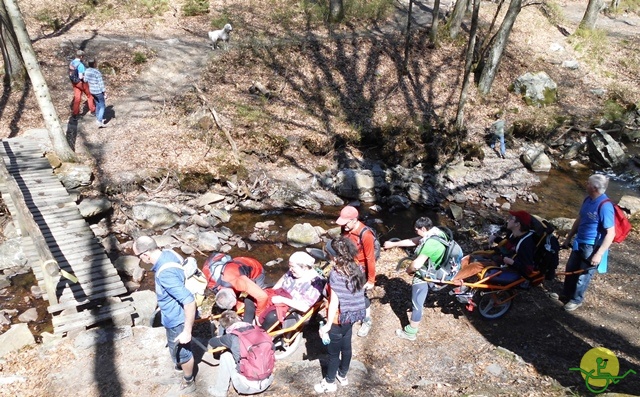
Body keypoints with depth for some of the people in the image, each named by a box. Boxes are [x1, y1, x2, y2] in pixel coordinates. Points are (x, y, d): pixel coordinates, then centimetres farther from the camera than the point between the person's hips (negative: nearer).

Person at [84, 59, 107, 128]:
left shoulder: (86, 71, -1)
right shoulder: (97, 72, -22)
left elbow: (85, 80, 8)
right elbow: (101, 84, -19)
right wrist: (105, 93, -12)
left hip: (92, 91, 7)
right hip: (99, 91, -7)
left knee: (98, 105, 24)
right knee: (102, 106, 1)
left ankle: (98, 119, 33)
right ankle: (99, 122, -10)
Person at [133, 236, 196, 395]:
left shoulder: (166, 274, -40)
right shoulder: (168, 253, -11)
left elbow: (189, 301, -39)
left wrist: (187, 331, -29)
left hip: (177, 319, -9)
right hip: (174, 314, 9)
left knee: (182, 351, 17)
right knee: (175, 346, 35)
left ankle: (189, 382, 42)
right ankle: (181, 363, 63)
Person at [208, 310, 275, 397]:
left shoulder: (231, 336, -3)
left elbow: (211, 342, 15)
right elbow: (272, 347, 17)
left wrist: (219, 339, 37)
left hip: (246, 387, -4)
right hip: (267, 382, 4)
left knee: (226, 356, 11)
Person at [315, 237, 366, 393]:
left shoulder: (335, 274, -28)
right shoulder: (358, 269, -7)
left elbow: (334, 303, -24)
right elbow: (358, 295, 4)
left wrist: (328, 325, -15)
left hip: (338, 320, -7)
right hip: (351, 317, 7)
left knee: (334, 353, 13)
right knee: (346, 347, 25)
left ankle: (330, 382, 31)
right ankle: (342, 375, 45)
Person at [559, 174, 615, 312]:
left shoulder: (604, 206, -27)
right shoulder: (588, 199, -1)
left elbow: (611, 233, -25)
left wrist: (599, 254, -25)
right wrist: (568, 238, 17)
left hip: (592, 247, -8)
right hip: (579, 242, 8)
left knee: (583, 274, 10)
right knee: (570, 268, 20)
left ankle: (576, 299, 31)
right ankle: (566, 294, 41)